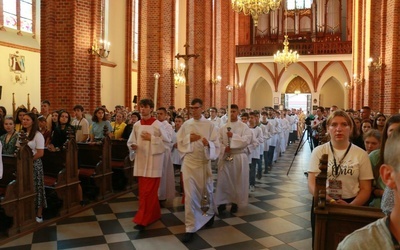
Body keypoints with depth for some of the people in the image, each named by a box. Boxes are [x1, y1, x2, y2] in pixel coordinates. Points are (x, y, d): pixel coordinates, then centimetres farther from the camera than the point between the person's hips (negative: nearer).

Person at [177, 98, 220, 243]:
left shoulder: (210, 125, -3)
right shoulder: (186, 125, 3)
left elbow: (216, 144, -7)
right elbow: (179, 142, 5)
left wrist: (208, 144, -28)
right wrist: (189, 139, -12)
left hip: (204, 162, 0)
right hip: (189, 162, 0)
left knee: (206, 191, 16)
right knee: (190, 195, -2)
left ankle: (210, 213, 47)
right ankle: (190, 228, 5)